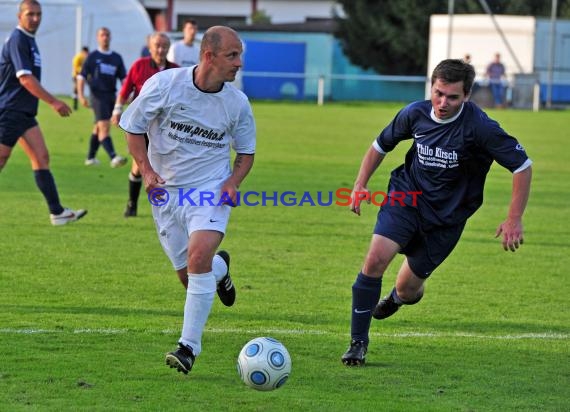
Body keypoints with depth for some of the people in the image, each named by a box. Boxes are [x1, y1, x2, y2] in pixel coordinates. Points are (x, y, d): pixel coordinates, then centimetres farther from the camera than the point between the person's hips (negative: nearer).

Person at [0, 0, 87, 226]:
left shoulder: (28, 39, 15)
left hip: (24, 113, 10)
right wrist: (53, 102, -23)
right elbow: (25, 79, -22)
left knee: (41, 158, 3)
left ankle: (57, 212, 0)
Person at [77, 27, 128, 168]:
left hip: (111, 95, 5)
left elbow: (123, 77, 12)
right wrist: (81, 95, -13)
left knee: (98, 128, 15)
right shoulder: (92, 56, 1)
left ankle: (90, 157, 27)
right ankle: (113, 157, -31)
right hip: (98, 95, -5)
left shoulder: (116, 58, 12)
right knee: (104, 127, -17)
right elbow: (82, 76, -1)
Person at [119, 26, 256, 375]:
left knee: (199, 254, -26)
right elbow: (133, 128, 0)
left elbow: (247, 152, 10)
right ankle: (220, 268, 45)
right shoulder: (163, 84, -12)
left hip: (211, 189, -1)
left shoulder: (238, 103, -5)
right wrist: (147, 170, -14)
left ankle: (190, 346, -20)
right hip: (168, 191, 1)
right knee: (189, 275, 5)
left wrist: (233, 182, -9)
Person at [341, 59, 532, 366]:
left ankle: (398, 296, 46)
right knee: (376, 258, -21)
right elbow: (381, 145, 11)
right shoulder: (415, 113, -9)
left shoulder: (480, 128, -21)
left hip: (446, 217, -2)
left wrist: (514, 220, -15)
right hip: (406, 198, 2)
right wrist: (360, 185, 4)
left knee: (408, 289, 4)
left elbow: (522, 166, -14)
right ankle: (358, 342, -8)